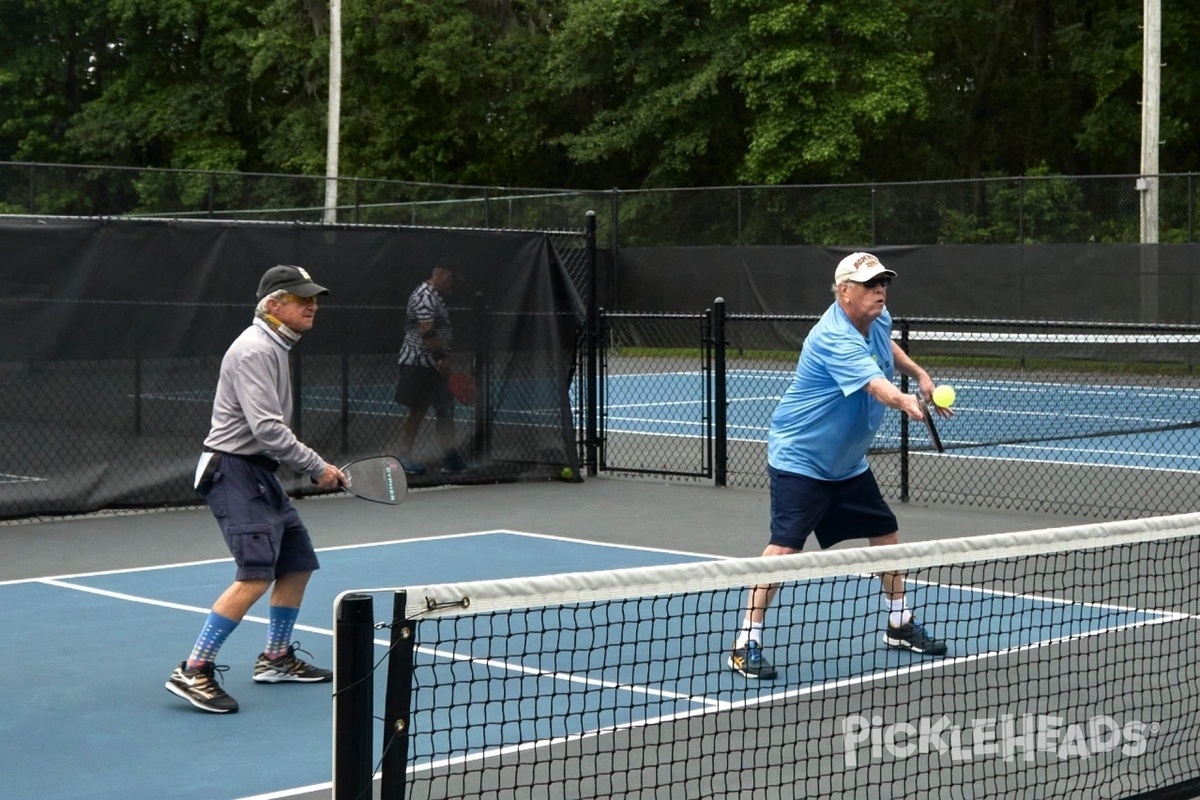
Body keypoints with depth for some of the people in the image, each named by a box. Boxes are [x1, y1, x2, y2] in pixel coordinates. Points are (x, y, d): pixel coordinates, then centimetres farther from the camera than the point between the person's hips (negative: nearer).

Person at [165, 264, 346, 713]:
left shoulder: (275, 347, 16)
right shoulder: (254, 351, -17)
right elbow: (267, 429, -24)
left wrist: (311, 468, 16)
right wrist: (317, 468, -17)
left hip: (259, 473, 11)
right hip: (234, 471, -11)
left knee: (298, 563, 15)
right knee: (256, 575, -19)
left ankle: (276, 659, 30)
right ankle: (193, 672, -16)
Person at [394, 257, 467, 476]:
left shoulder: (437, 296, 18)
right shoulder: (425, 296, -15)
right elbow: (427, 331, -25)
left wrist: (445, 358, 20)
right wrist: (442, 357, -29)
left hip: (434, 365, 10)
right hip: (419, 364, -10)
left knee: (446, 411, 9)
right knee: (417, 411, -4)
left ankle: (451, 458, 11)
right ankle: (405, 456, 4)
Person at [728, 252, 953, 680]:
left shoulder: (878, 320, -1)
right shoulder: (834, 339, -29)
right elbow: (877, 385, -46)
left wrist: (919, 373, 15)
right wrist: (906, 402, -63)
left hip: (848, 462, 9)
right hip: (800, 458, -9)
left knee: (886, 533, 14)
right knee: (785, 547, -18)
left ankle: (899, 624, 33)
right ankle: (746, 644, -12)